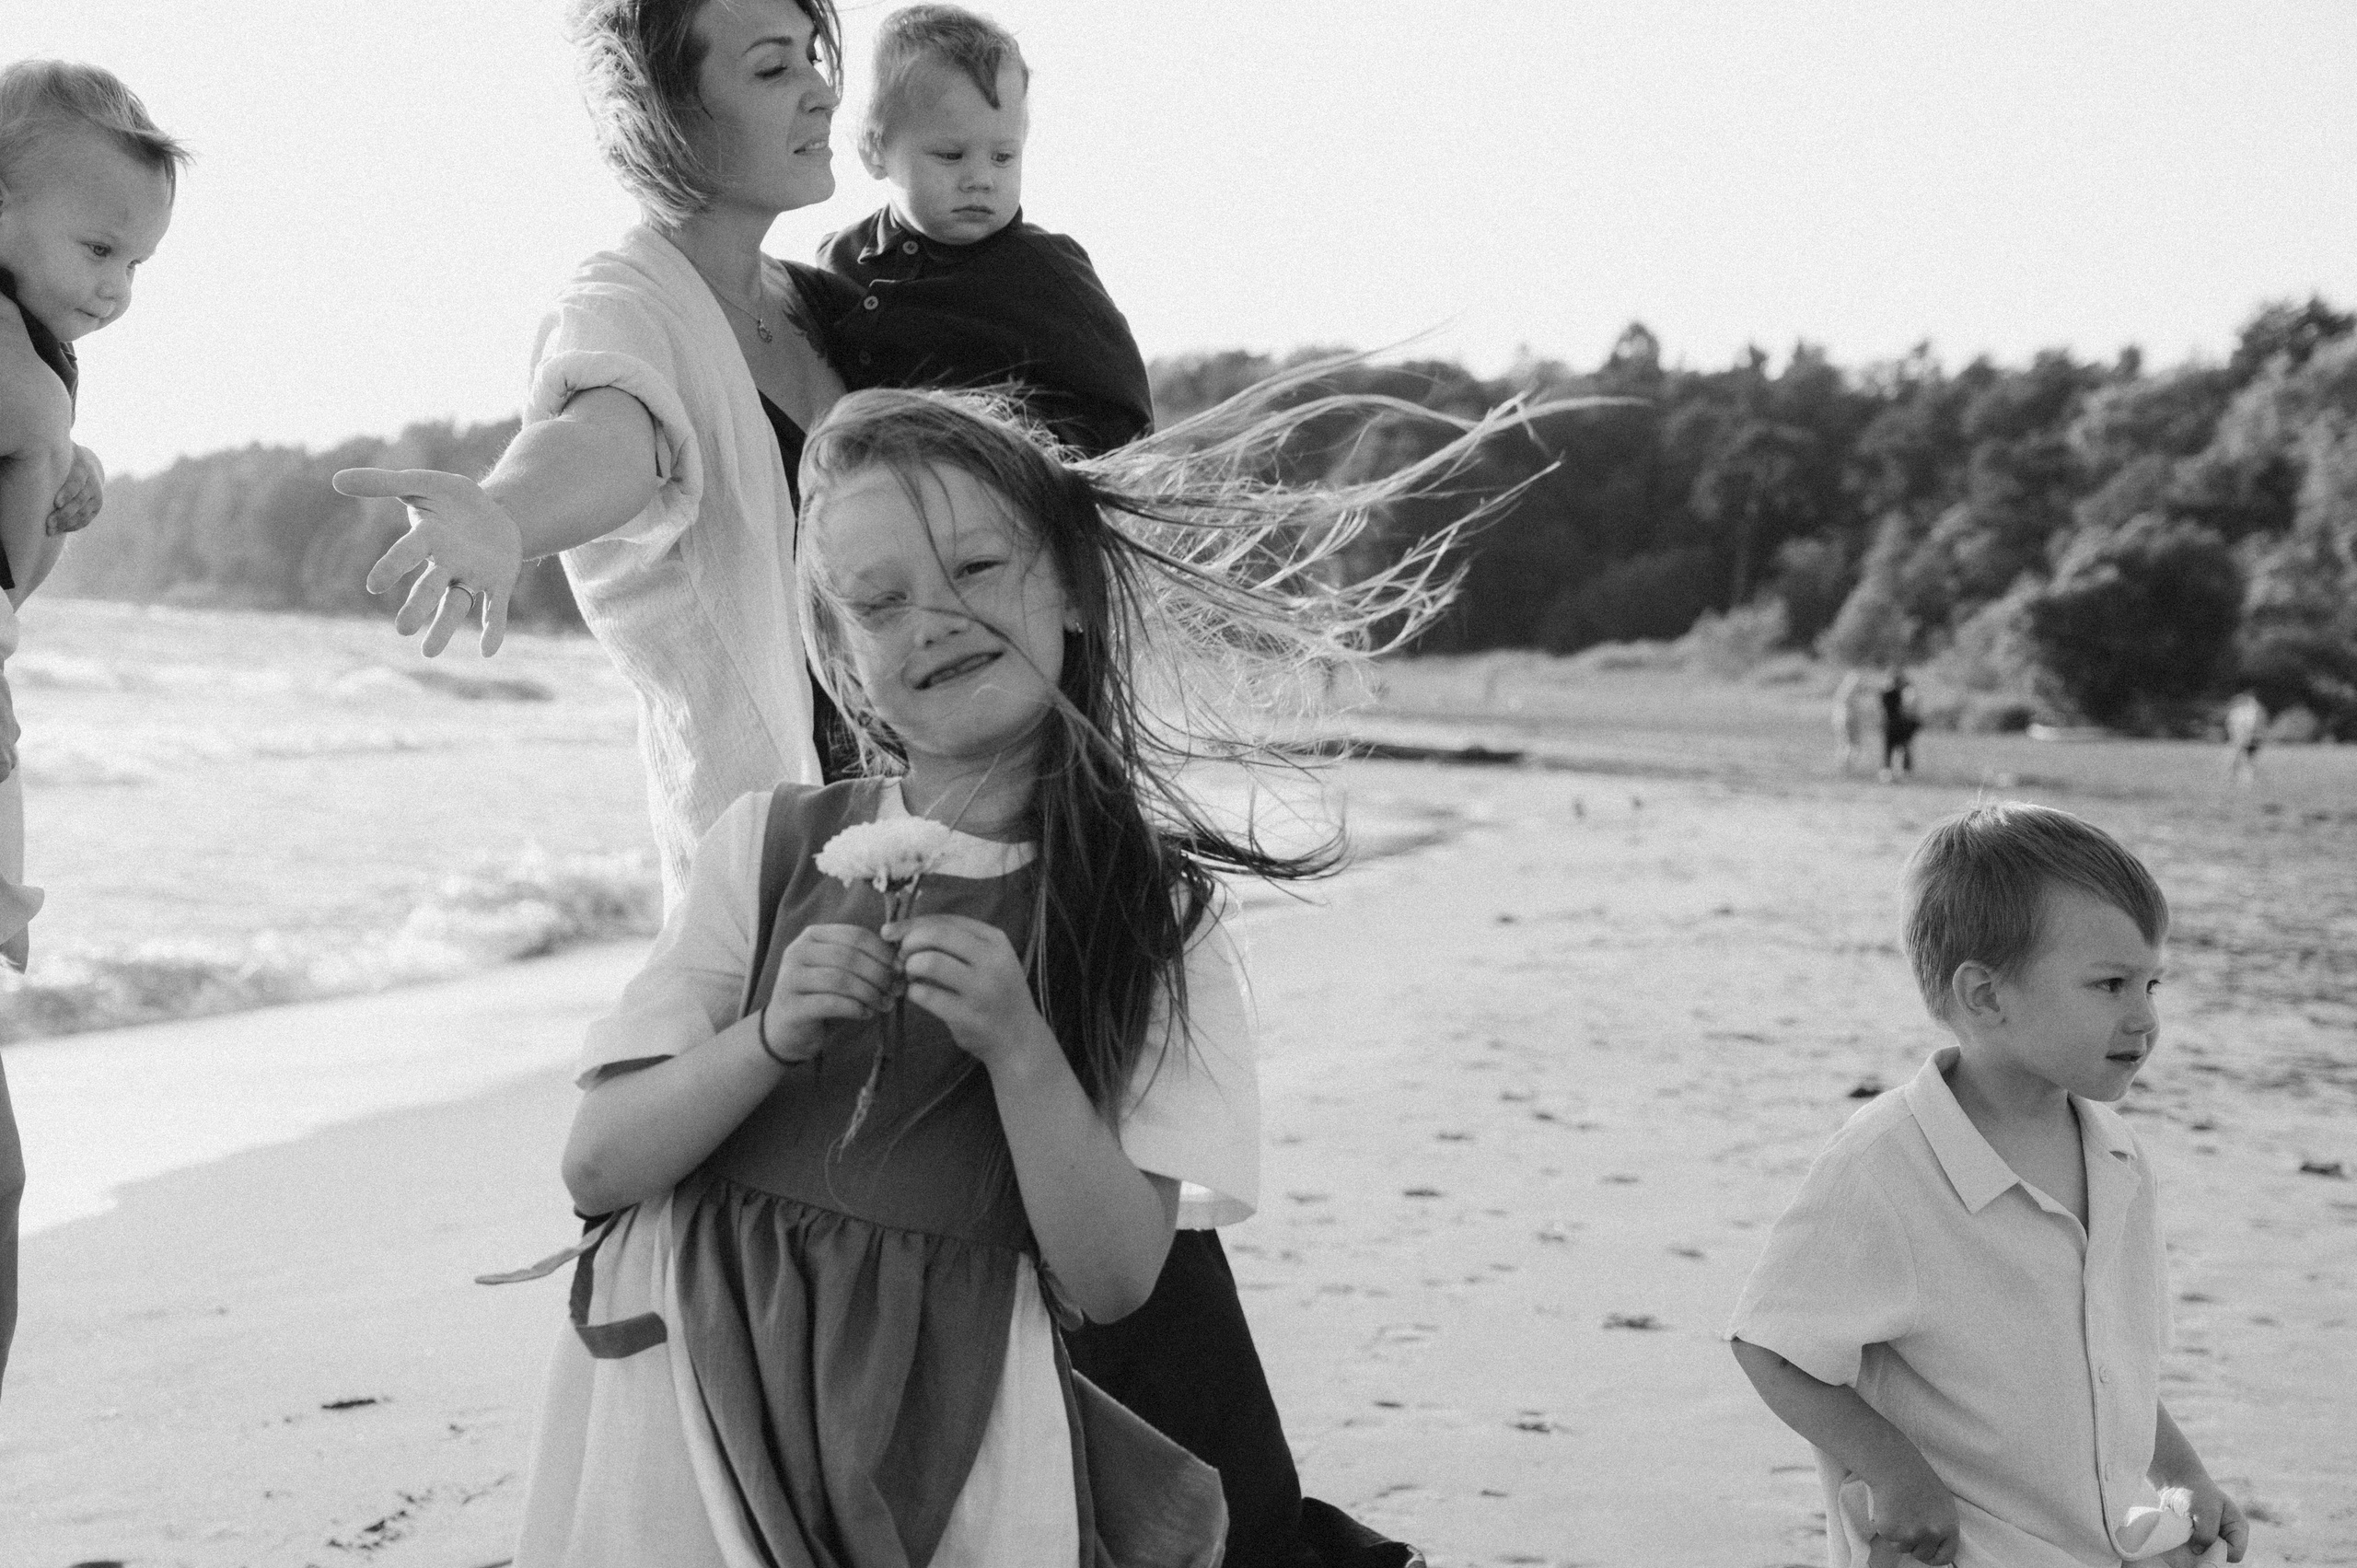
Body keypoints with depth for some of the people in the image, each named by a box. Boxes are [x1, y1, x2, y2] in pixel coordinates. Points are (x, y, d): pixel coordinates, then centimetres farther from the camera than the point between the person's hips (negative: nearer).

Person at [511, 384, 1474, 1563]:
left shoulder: (1154, 919, 1)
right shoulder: (768, 846, 4)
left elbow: (1110, 1281, -5)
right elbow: (596, 1166, -1)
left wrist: (1017, 1045, -17)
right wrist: (773, 1038, -16)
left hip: (943, 1413, 0)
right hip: (693, 1376, 1)